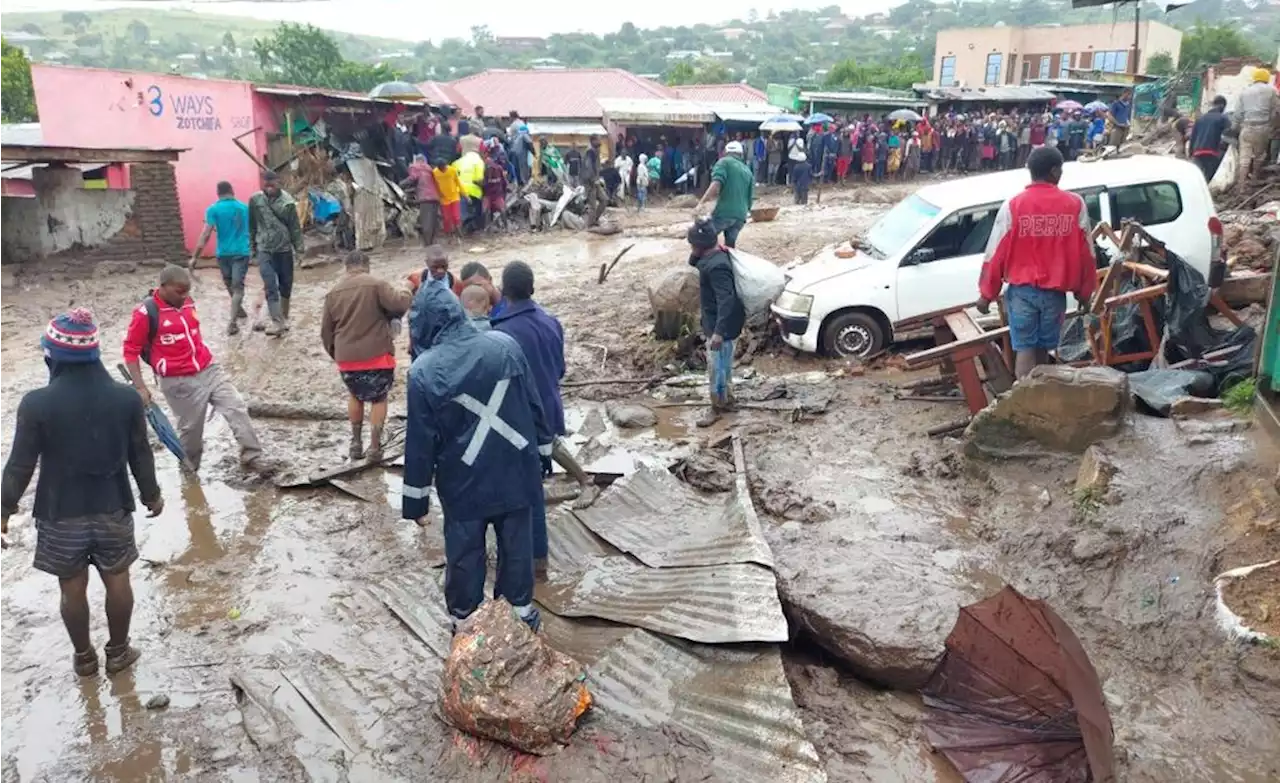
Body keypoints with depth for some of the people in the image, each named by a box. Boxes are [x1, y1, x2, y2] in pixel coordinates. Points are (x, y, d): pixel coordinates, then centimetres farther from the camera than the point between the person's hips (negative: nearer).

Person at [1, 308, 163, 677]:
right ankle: (117, 652, 31)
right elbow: (140, 455, -1)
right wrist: (151, 495, 14)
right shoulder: (125, 398, -11)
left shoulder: (37, 403, -18)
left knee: (72, 588, 16)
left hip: (60, 515, -1)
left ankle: (84, 656, 33)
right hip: (113, 510, 1)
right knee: (117, 581, 17)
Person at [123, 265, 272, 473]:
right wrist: (140, 387, -14)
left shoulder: (187, 302, 7)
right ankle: (189, 469, 27)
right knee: (191, 428, 5)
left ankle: (252, 456, 6)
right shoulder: (146, 313, -13)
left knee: (237, 408, 0)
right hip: (179, 382, -6)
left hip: (209, 369, 6)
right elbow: (130, 351, -8)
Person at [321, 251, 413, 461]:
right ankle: (375, 446, 10)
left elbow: (326, 330, 13)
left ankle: (356, 443, 25)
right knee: (379, 398, 14)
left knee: (355, 396, 26)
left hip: (346, 357, 4)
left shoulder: (333, 292, 8)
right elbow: (399, 304, -16)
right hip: (377, 354, -4)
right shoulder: (375, 284, -8)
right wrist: (407, 294, 6)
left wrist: (335, 353, 27)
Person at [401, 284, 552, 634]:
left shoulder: (424, 370, -14)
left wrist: (416, 498, 1)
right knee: (517, 546, 18)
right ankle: (520, 611, 32)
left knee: (465, 555, 15)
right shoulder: (504, 345, -8)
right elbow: (533, 405, 0)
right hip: (514, 470, 2)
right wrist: (543, 450, 13)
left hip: (464, 482, -2)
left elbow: (420, 440, -9)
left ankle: (465, 621, 29)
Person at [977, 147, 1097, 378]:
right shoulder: (1075, 204, -2)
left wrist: (986, 293, 3)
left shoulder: (1013, 206, -8)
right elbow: (1085, 253, 4)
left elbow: (996, 253, -6)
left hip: (1022, 290, -2)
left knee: (1025, 349, 1)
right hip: (1055, 291, 2)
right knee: (1043, 349, 15)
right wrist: (1084, 292, 15)